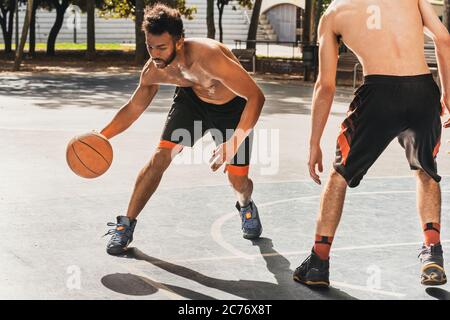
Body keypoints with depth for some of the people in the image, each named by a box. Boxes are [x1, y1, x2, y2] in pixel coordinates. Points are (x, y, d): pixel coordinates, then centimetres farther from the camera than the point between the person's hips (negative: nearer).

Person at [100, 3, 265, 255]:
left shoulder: (208, 57, -43)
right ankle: (126, 225, 0)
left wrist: (233, 144, -50)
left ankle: (246, 207, 38)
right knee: (160, 158, -13)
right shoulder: (154, 71, -24)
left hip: (233, 108, -3)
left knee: (238, 181, 0)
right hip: (192, 99, 3)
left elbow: (256, 97, -42)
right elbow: (134, 108, -5)